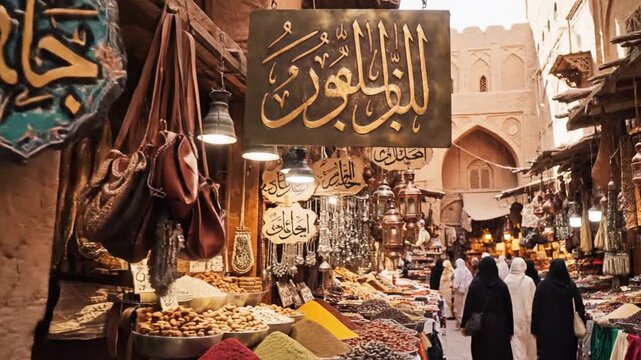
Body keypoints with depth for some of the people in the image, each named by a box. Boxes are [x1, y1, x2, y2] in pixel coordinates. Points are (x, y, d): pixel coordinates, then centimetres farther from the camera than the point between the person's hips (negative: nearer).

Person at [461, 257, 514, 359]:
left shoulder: (475, 283, -5)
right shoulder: (502, 285, 0)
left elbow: (469, 305, -6)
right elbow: (508, 308, 3)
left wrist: (464, 325, 2)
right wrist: (510, 330, 10)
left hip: (481, 325, -1)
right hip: (500, 326, 1)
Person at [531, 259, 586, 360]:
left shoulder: (543, 286, -7)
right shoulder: (571, 286, -2)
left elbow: (536, 309, -5)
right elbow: (580, 307, -2)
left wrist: (535, 329, 1)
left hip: (548, 329, -2)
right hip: (567, 328, 2)